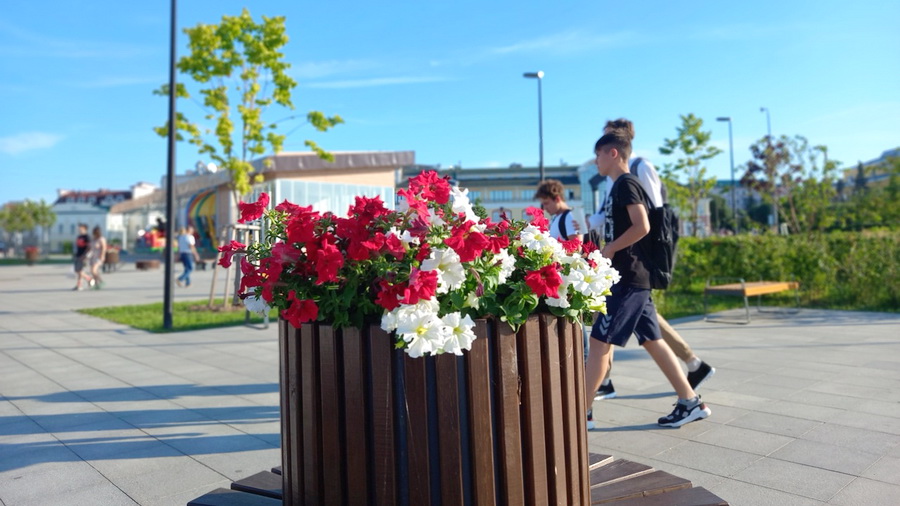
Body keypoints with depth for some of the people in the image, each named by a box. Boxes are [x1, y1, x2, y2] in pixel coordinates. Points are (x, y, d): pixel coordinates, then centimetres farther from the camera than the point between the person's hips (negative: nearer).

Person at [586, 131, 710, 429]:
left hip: (628, 278, -10)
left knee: (599, 342, -7)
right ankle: (690, 402, 17)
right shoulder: (621, 186, 19)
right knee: (652, 341, 12)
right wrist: (605, 249, 14)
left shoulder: (625, 184, -10)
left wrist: (609, 249, -14)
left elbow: (642, 227, -22)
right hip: (634, 277, 10)